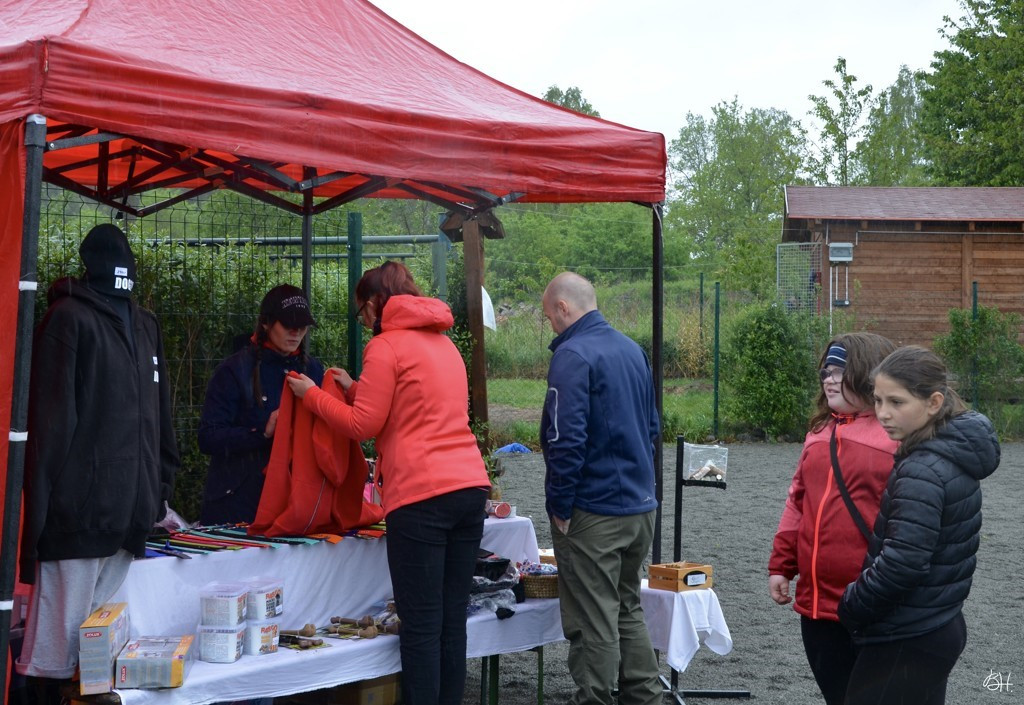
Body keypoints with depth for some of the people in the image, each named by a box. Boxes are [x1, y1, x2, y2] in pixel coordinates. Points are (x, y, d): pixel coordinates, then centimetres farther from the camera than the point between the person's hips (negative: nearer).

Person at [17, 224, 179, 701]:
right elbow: (51, 419, -10)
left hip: (128, 514, 7)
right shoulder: (69, 318, -4)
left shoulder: (144, 325, 17)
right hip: (78, 513, -6)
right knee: (61, 641, -3)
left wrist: (158, 493, 15)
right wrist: (42, 508, -14)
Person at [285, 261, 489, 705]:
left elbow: (362, 426, -3)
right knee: (452, 622, 10)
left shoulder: (386, 346, -3)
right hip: (470, 487, 8)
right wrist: (355, 389, 26)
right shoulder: (443, 341, 20)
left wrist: (312, 395, 9)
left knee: (421, 627, -5)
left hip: (421, 495, -8)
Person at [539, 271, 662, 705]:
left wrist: (559, 506, -13)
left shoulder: (572, 355, -16)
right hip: (640, 506, 8)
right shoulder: (632, 349, 11)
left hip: (593, 513, -8)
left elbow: (566, 439, -22)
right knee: (629, 611, 19)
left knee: (593, 624, -1)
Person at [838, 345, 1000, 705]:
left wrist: (851, 608, -11)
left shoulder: (922, 472, -22)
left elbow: (902, 562, -27)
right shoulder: (955, 454, 7)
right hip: (936, 626, 10)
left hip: (905, 642, -10)